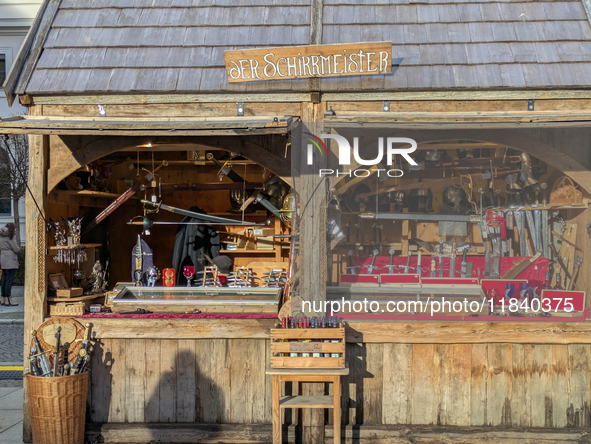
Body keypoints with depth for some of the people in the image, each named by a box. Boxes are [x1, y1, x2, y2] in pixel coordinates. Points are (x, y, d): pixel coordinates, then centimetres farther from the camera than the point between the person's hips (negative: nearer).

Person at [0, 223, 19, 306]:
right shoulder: (9, 236, -11)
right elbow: (16, 249, -13)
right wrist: (18, 249, 7)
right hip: (10, 260, -9)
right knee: (9, 280, -9)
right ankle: (8, 300, -11)